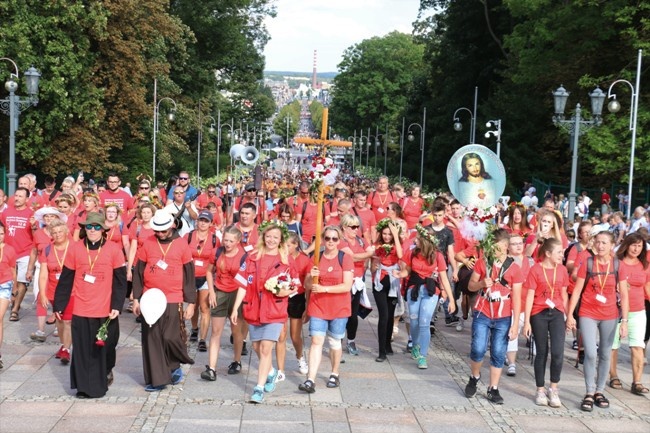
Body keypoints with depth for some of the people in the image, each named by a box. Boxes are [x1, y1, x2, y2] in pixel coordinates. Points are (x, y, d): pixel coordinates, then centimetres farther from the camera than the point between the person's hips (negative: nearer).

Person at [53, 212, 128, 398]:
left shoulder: (113, 250, -2)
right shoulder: (75, 249, 1)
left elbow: (120, 281, -1)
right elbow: (65, 280, 6)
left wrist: (117, 305, -7)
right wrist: (59, 305, 7)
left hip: (105, 311, -1)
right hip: (81, 311, 1)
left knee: (105, 347, 10)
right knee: (83, 350, 4)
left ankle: (106, 371, 39)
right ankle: (84, 387, 16)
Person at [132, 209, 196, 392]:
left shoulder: (181, 244, 0)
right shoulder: (147, 243, 3)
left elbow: (189, 275, 3)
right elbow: (138, 272, 8)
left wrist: (191, 302, 2)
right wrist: (136, 298, 4)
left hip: (174, 301, -2)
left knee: (171, 338, -6)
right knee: (152, 340, 3)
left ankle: (174, 366, 23)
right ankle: (156, 379, 12)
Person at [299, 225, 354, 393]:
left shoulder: (345, 258, -6)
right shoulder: (316, 258, 4)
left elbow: (347, 286, -14)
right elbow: (307, 286, 6)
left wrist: (324, 288, -21)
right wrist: (311, 277, -17)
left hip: (339, 309, -2)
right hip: (317, 306, 2)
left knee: (334, 342, 10)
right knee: (316, 341, -7)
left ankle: (334, 375, 29)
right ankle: (311, 380, -11)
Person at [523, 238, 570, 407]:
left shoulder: (562, 270, 5)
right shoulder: (535, 270, -7)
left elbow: (564, 295, 12)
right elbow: (529, 296, -6)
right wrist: (526, 321, -8)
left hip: (556, 314, 3)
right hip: (539, 315, -2)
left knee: (558, 353, -9)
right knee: (542, 353, 6)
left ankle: (553, 390, 8)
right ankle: (540, 391, 19)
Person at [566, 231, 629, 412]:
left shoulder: (618, 265, -2)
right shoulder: (587, 264, -4)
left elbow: (624, 295, 1)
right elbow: (577, 290, -2)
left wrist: (624, 320, -4)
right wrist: (570, 315, -6)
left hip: (609, 316, 2)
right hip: (588, 314, -2)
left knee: (605, 355, 10)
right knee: (590, 353, -10)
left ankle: (599, 391, 24)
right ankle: (589, 393, 2)